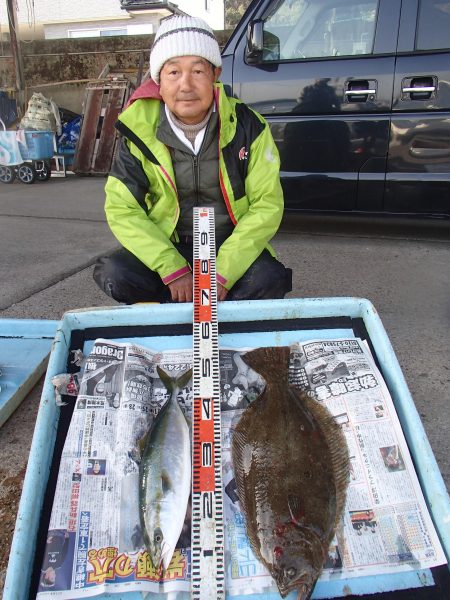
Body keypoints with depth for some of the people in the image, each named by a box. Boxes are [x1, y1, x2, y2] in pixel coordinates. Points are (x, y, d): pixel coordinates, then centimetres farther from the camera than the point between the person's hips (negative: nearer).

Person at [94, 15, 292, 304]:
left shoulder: (247, 126, -10)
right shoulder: (139, 129, -10)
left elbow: (267, 205, -12)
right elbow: (121, 210, -11)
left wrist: (222, 274, -22)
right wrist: (173, 270, -22)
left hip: (231, 247, 0)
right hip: (168, 247, 1)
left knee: (270, 278, -29)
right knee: (113, 274, -26)